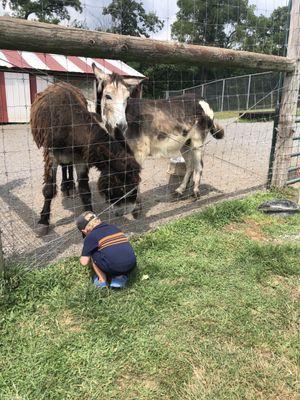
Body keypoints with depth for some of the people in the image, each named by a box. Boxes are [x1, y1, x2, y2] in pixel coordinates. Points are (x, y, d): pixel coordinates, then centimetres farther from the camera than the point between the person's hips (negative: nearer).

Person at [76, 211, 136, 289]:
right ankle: (120, 277, 15)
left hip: (114, 268, -5)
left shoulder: (90, 236, 4)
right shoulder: (113, 227, 21)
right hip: (131, 266, 5)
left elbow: (84, 262, 5)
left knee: (92, 253, 16)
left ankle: (102, 281, 16)